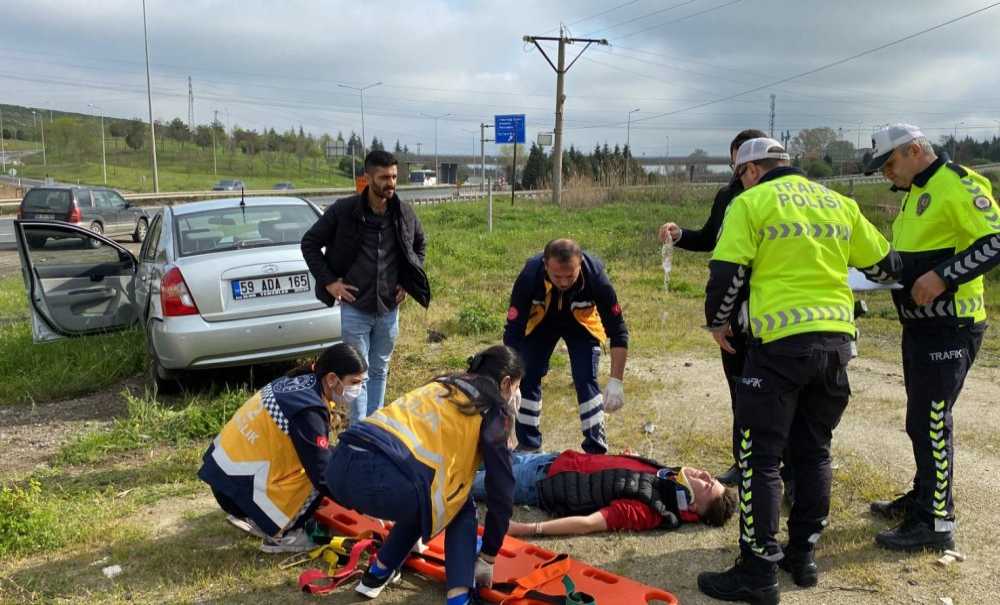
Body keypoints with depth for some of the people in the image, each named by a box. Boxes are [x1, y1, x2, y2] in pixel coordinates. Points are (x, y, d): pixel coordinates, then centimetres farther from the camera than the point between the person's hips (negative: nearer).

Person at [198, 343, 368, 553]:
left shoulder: (299, 382, 3)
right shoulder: (309, 411, -22)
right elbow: (324, 477, -18)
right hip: (239, 487, -9)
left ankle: (251, 517, 19)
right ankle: (280, 535, 4)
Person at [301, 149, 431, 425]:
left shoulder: (404, 212, -1)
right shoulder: (343, 210, -10)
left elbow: (420, 244, 19)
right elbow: (310, 243, 1)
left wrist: (409, 282, 10)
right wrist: (328, 282, -6)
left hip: (388, 308, 3)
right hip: (355, 308, -3)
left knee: (379, 370, 15)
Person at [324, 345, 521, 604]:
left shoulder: (442, 386, 32)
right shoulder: (493, 407, 12)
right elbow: (500, 488, 11)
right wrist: (488, 557, 23)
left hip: (340, 467, 7)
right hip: (381, 478, -7)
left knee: (424, 497, 32)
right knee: (462, 509, 20)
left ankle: (378, 573, 34)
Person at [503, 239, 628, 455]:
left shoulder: (596, 277, -37)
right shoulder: (529, 276, -38)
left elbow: (618, 331, -27)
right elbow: (513, 332, -31)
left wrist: (616, 381, -32)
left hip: (582, 323, -1)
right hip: (540, 322, 1)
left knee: (586, 382, -12)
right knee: (527, 379, -4)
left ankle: (597, 450, 1)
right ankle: (528, 445, 14)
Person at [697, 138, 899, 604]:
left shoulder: (752, 202, -2)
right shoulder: (838, 203, 15)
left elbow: (726, 273, -9)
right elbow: (884, 266, 20)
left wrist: (717, 321, 8)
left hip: (781, 342, -6)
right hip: (836, 340, 6)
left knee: (760, 458, 1)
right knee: (813, 451, 17)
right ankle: (802, 556, 27)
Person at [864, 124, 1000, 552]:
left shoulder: (958, 185, -14)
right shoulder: (915, 192, 16)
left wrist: (943, 277, -26)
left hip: (949, 328, -10)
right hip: (919, 324, 10)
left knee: (930, 422, -6)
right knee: (922, 419, 18)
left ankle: (936, 523, 4)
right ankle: (924, 496, 33)